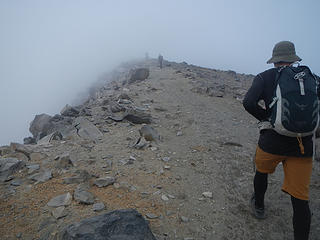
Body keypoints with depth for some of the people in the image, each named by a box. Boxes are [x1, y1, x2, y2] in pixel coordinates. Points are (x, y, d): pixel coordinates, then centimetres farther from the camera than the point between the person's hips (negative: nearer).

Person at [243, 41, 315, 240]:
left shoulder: (265, 77, -1)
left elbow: (249, 103, -15)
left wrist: (267, 118, 1)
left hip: (272, 141, -1)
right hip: (303, 145, 1)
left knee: (262, 171, 29)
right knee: (300, 198, 6)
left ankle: (259, 206, 49)